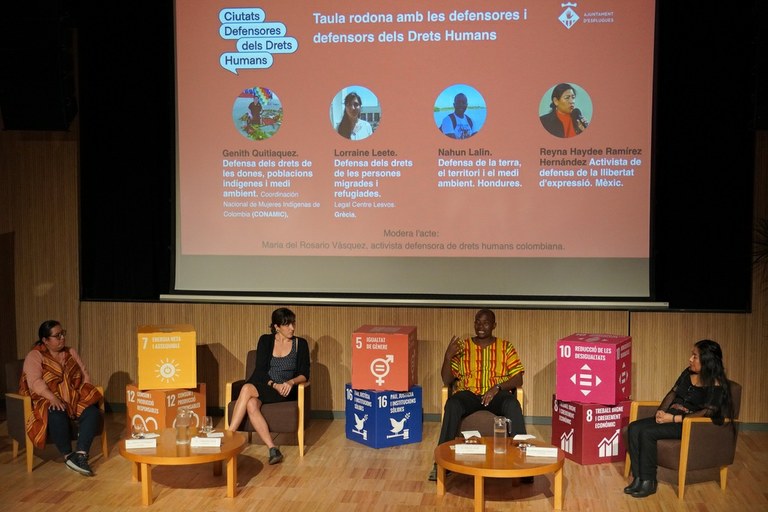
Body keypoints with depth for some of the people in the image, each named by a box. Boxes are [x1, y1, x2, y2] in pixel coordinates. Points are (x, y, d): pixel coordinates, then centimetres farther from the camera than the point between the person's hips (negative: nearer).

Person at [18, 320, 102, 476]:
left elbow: (84, 375, 15)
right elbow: (35, 382, -16)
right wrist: (52, 398, -30)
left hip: (74, 400, 5)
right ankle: (68, 455, -23)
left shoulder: (71, 352, 16)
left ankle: (81, 454, -33)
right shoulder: (34, 356, -1)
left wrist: (83, 394, -5)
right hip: (48, 401, -5)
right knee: (57, 416, -40)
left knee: (92, 412, -27)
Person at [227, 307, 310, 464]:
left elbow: (304, 374, 2)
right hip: (263, 385, 2)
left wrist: (291, 382, -20)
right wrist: (274, 385, -18)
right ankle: (273, 449, -40)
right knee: (251, 404, -36)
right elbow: (260, 370, 0)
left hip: (285, 391, -2)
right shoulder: (265, 341, 9)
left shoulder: (301, 344, 8)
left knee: (247, 389, -33)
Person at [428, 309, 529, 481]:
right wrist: (448, 356, -11)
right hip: (468, 393, 0)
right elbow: (447, 380, 6)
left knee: (513, 406, -36)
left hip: (498, 394, 0)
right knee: (452, 405, -35)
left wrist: (497, 387, -15)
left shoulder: (505, 347, 11)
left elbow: (518, 379, 3)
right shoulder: (463, 346, 11)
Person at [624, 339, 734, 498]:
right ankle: (638, 478, -15)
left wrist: (674, 418, -22)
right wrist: (661, 411, -3)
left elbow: (707, 413, -19)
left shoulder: (716, 385, -12)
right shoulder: (688, 373, 10)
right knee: (634, 428, -16)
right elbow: (673, 393, 16)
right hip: (670, 417, 8)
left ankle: (648, 482, -15)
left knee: (647, 433, -28)